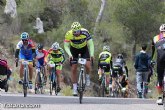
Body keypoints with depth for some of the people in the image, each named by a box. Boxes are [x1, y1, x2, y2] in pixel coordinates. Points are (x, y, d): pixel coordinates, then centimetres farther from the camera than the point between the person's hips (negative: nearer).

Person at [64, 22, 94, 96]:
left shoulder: (85, 33, -32)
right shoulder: (69, 34, -30)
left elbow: (90, 44, -25)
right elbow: (66, 46, -21)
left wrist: (91, 54, -38)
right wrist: (69, 54, -37)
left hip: (84, 48, 0)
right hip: (74, 49, 0)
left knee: (88, 65, -22)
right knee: (73, 69, -6)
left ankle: (87, 77, 9)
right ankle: (75, 88, 4)